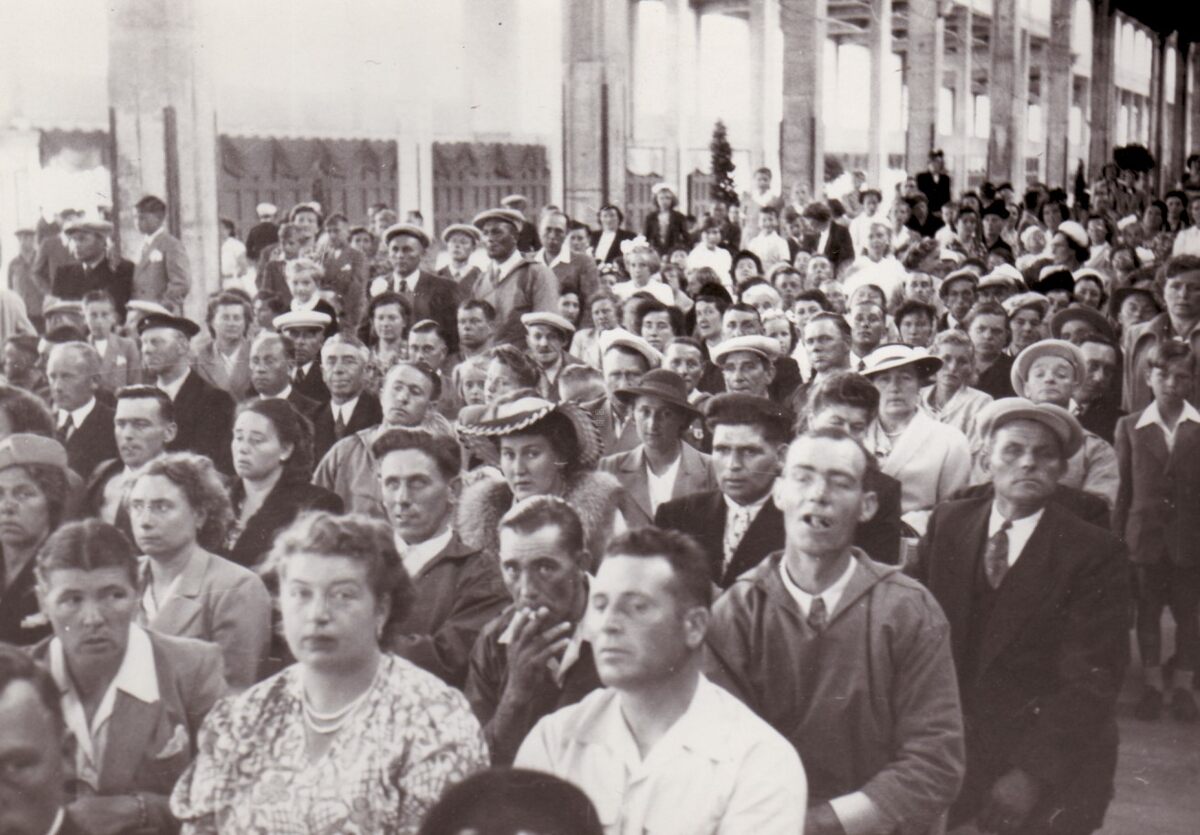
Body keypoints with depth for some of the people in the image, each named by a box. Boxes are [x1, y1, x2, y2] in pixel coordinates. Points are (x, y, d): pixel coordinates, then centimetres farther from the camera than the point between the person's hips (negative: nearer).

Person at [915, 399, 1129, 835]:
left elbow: (1090, 683, -13)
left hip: (1050, 769, -3)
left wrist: (1031, 773, -19)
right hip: (945, 753, 3)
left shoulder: (1094, 553, -10)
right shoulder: (946, 525, 3)